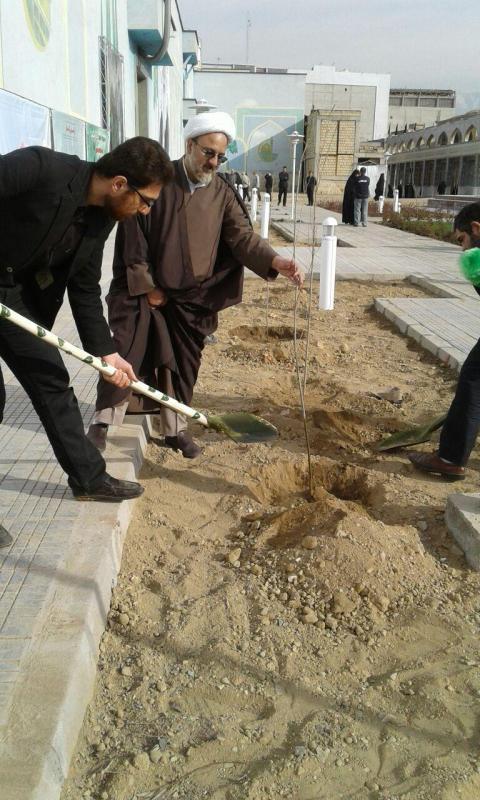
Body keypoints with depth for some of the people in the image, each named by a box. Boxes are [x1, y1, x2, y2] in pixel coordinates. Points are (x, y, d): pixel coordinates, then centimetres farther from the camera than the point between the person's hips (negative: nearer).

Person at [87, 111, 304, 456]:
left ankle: (176, 428, 24)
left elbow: (242, 235, -12)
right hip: (144, 288, -3)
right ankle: (104, 420, 14)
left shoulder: (223, 193, -2)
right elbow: (133, 236, -10)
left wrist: (275, 261, -30)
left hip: (193, 296, 3)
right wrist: (146, 287, -11)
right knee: (124, 353, -3)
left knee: (183, 363, 10)